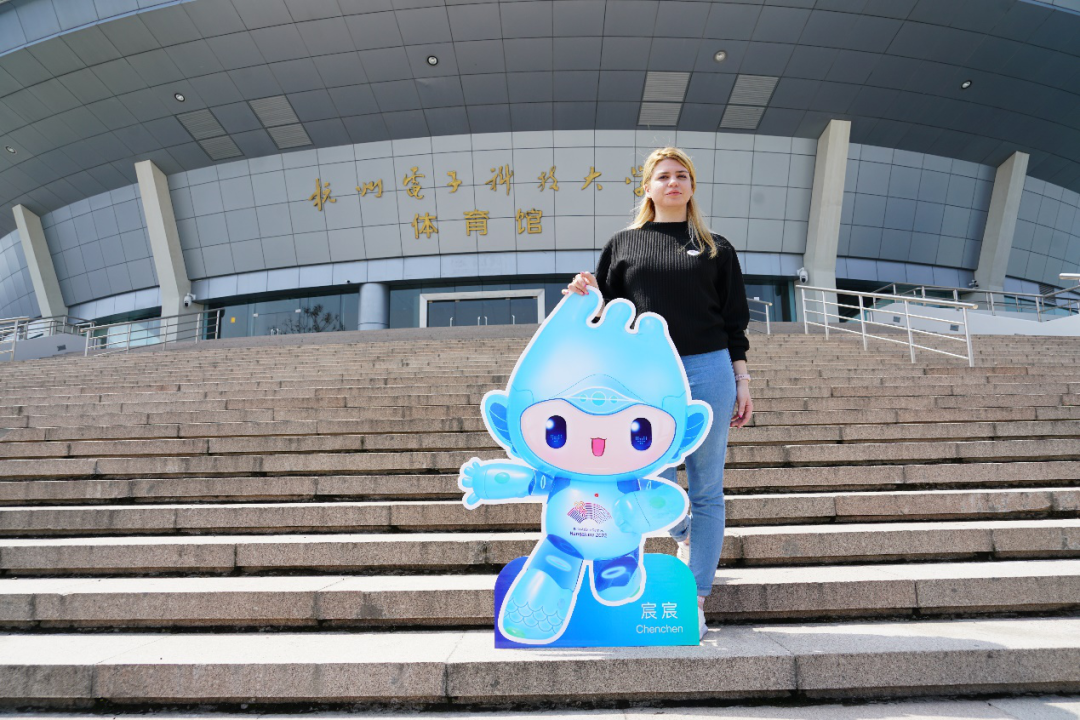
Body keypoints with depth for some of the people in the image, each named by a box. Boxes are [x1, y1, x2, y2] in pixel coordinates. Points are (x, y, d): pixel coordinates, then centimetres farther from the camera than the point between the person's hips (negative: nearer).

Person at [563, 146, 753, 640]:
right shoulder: (623, 244, 13)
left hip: (708, 370, 0)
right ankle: (685, 536, 43)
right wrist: (588, 297, -8)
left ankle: (697, 600, 17)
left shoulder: (715, 248, 13)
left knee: (706, 490, 4)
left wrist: (742, 382, 4)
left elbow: (735, 321, 11)